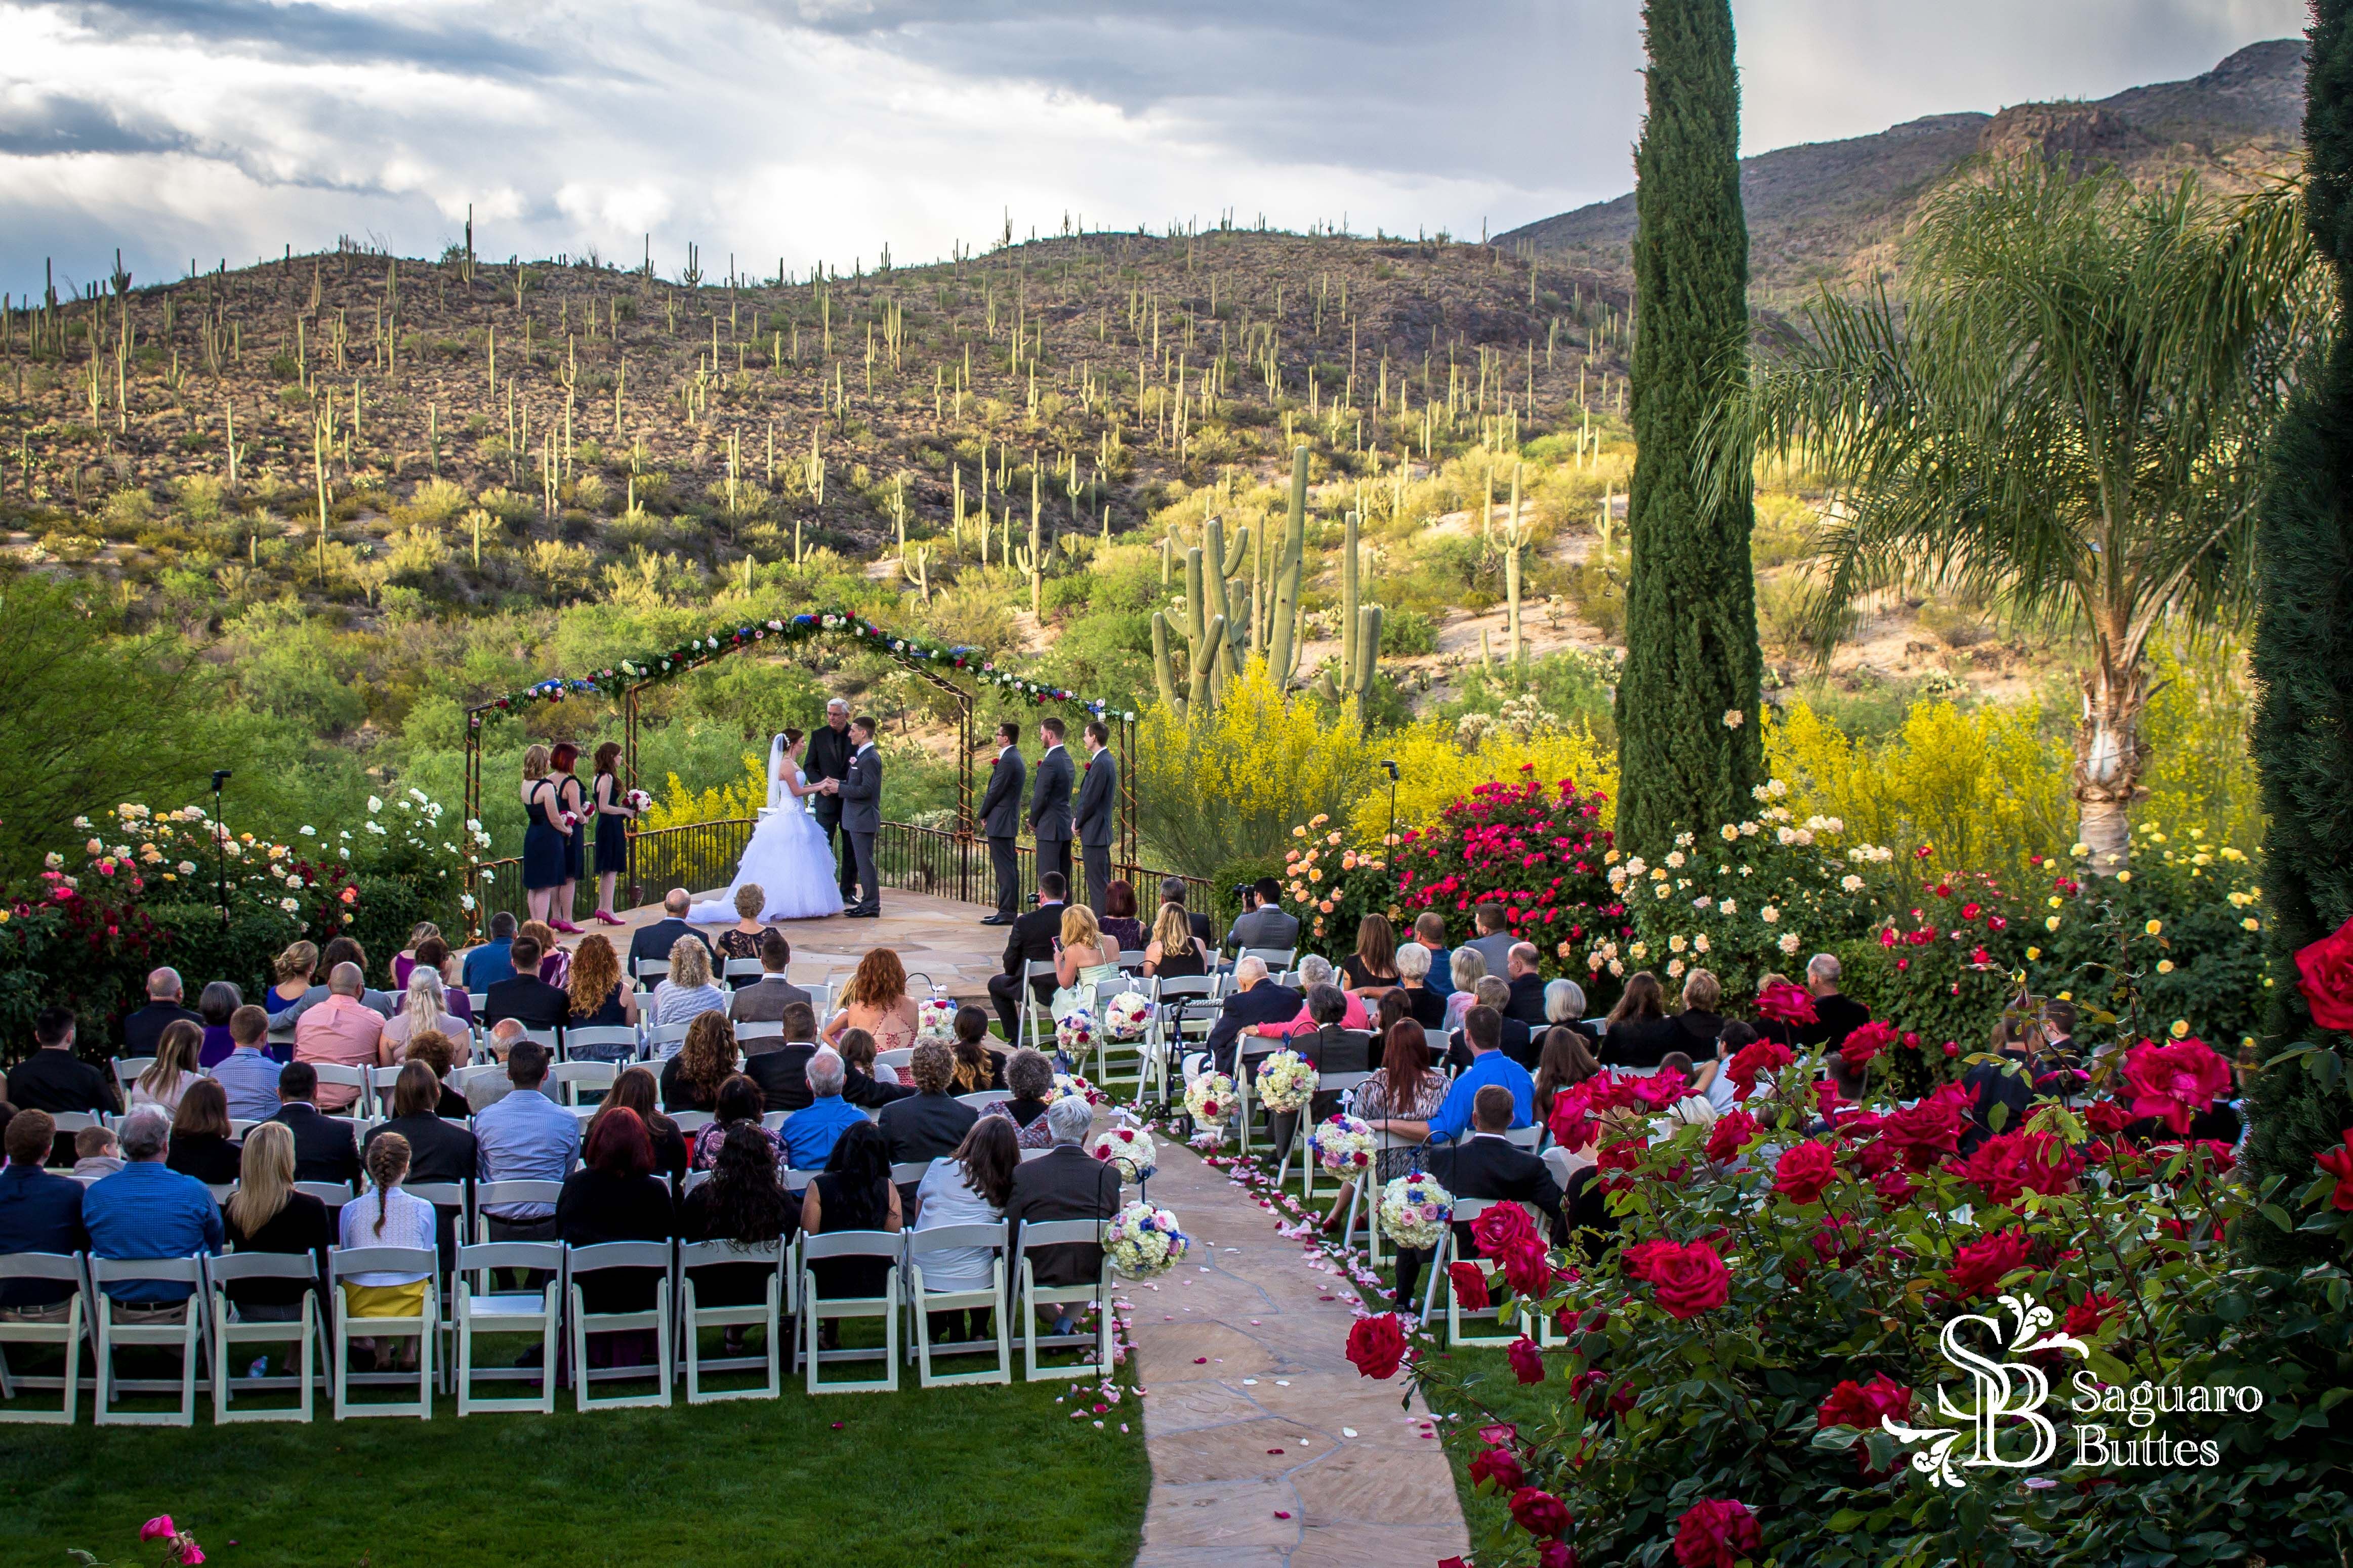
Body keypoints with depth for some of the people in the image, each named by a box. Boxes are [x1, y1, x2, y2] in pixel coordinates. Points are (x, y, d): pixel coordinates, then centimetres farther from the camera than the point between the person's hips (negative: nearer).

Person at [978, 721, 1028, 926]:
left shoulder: (1007, 761, -17)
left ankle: (1006, 913, -10)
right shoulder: (1015, 758, 16)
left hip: (1000, 822, -11)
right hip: (1009, 822, 11)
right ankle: (1011, 910, 17)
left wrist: (983, 815, -4)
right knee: (1010, 868, 13)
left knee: (1004, 869, -10)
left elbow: (996, 791, -16)